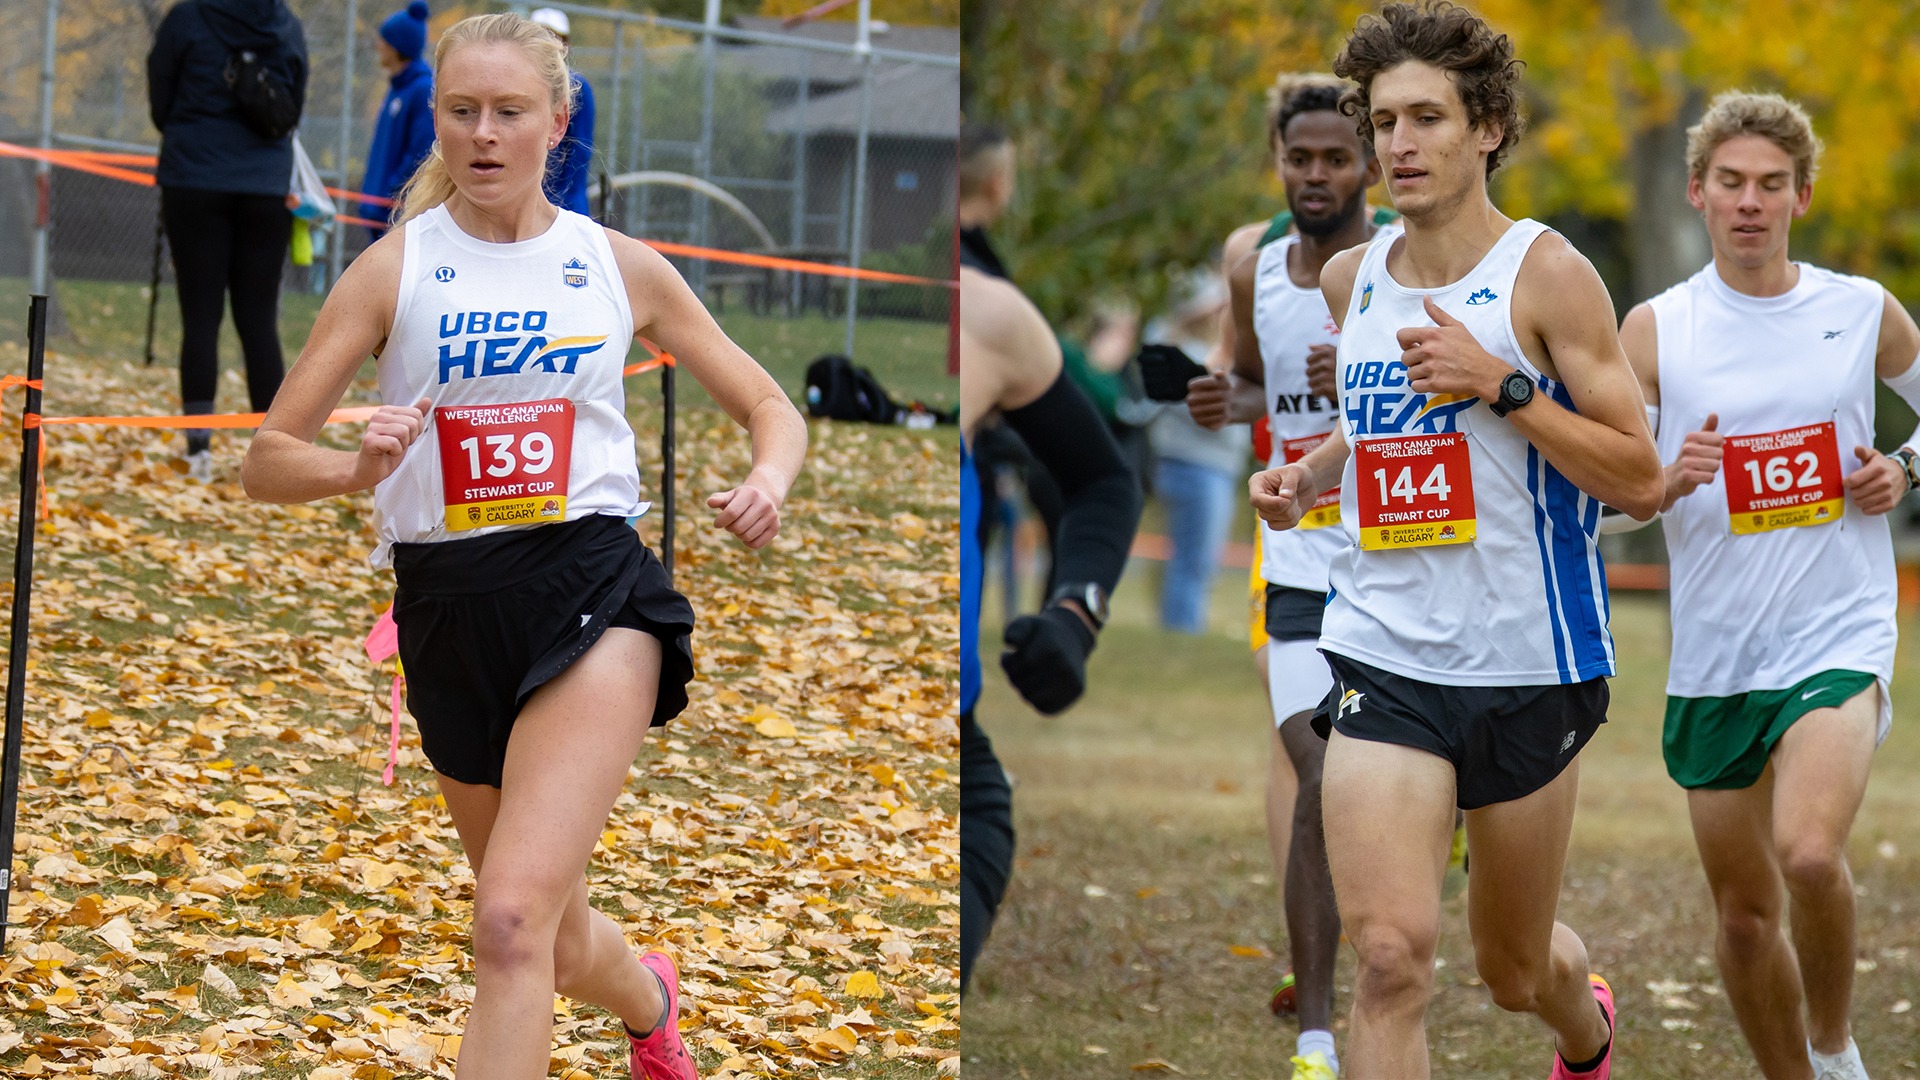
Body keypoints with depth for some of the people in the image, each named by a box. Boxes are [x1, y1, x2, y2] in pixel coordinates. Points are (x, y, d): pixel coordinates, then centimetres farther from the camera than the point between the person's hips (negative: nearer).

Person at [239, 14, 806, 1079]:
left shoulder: (619, 265, 6)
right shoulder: (393, 270, 3)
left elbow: (769, 408, 15)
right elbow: (265, 462, 0)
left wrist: (768, 482, -9)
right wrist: (356, 467, -22)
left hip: (589, 597, -2)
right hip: (448, 609, 2)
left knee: (510, 920, -22)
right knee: (556, 948, 17)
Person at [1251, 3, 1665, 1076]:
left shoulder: (1548, 276, -9)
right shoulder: (1352, 277, 7)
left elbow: (1641, 480, -11)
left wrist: (1501, 384, -21)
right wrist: (1306, 476, 6)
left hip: (1530, 663, -2)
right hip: (1383, 656, 2)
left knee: (1516, 967, 16)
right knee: (1392, 955, -18)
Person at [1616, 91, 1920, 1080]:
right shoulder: (1654, 329, 2)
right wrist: (1671, 479, -21)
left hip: (1839, 639, -2)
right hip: (1714, 657, 2)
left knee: (1810, 854, -26)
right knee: (1744, 912, 8)